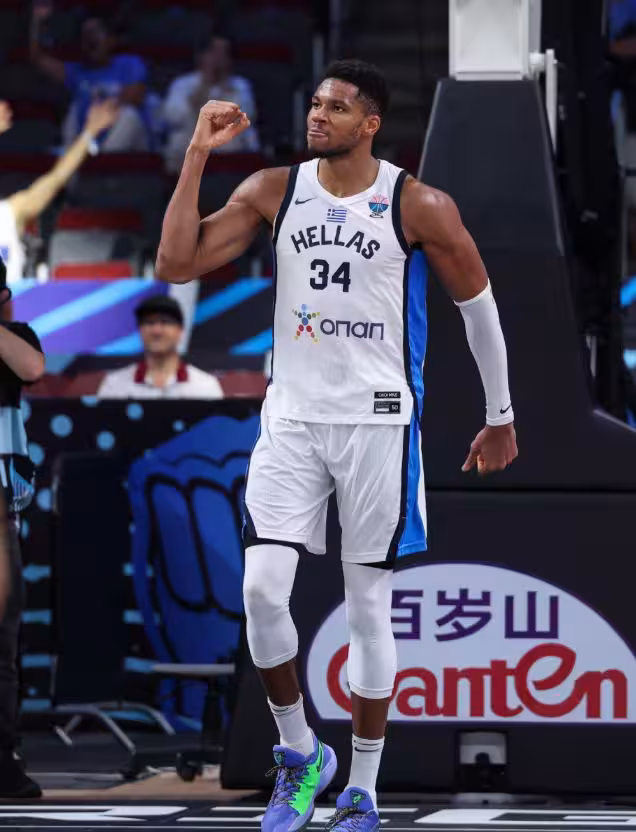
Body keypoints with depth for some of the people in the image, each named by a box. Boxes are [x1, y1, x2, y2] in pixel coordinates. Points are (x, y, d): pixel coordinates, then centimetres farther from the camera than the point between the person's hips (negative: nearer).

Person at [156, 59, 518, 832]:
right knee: (262, 590, -10)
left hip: (377, 421, -2)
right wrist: (197, 154, -10)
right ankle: (298, 753, 11)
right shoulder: (273, 191, 0)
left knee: (368, 607, 3)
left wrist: (500, 415, 9)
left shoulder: (419, 207, -8)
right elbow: (175, 264, -6)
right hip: (291, 418, 2)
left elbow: (478, 304, 3)